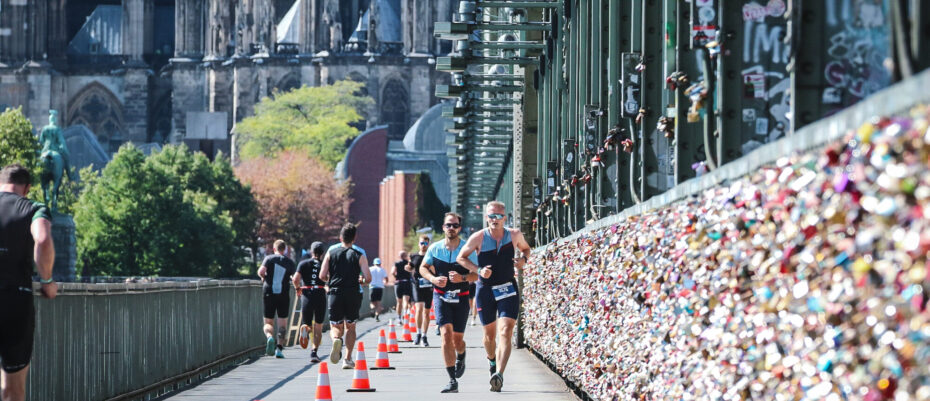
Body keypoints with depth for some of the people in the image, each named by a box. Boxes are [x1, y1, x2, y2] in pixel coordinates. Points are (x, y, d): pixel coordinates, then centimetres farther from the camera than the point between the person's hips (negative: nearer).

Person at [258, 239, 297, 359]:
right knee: (282, 323, 8)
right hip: (283, 294, 1)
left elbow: (261, 271, -14)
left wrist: (263, 277, 7)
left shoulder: (269, 258, 0)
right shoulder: (290, 262, 5)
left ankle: (269, 337, -24)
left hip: (268, 293, -1)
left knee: (268, 322, 7)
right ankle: (279, 348, -1)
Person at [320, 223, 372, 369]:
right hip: (352, 295, 0)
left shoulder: (331, 253, 4)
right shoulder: (359, 256, 1)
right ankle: (348, 359, 11)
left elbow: (322, 276, -1)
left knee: (336, 327, 8)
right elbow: (368, 278, -6)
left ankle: (336, 339, -28)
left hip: (335, 294, 0)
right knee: (350, 327, 17)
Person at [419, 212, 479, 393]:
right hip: (441, 296, 0)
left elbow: (477, 273, -7)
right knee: (446, 334, -17)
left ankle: (461, 357, 47)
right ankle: (452, 380, -17)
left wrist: (463, 278, -26)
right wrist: (433, 278, -10)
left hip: (461, 298, 0)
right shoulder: (435, 248, -1)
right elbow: (423, 267, 10)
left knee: (457, 339, 7)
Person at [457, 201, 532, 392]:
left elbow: (526, 249, 18)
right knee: (489, 333, 13)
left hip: (508, 289, -1)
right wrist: (478, 270, -13)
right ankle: (492, 360, 45)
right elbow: (461, 258, 3)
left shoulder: (515, 235, -3)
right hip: (485, 289, 1)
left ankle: (499, 374, -25)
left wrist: (524, 258, -6)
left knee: (505, 332, -17)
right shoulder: (478, 238, -8)